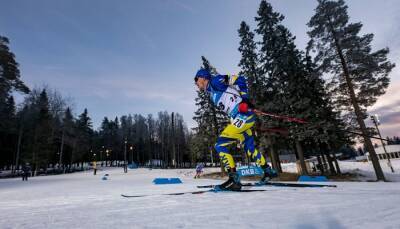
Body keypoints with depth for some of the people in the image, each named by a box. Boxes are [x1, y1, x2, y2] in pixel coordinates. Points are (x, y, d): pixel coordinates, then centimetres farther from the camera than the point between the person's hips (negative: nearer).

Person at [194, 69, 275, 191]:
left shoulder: (215, 81, -4)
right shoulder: (212, 93, 21)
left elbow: (239, 79, -7)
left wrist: (244, 98, -13)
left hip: (243, 116, -10)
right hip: (243, 117, 10)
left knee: (220, 145, -12)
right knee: (250, 149, 22)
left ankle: (234, 179, -11)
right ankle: (267, 170, 41)